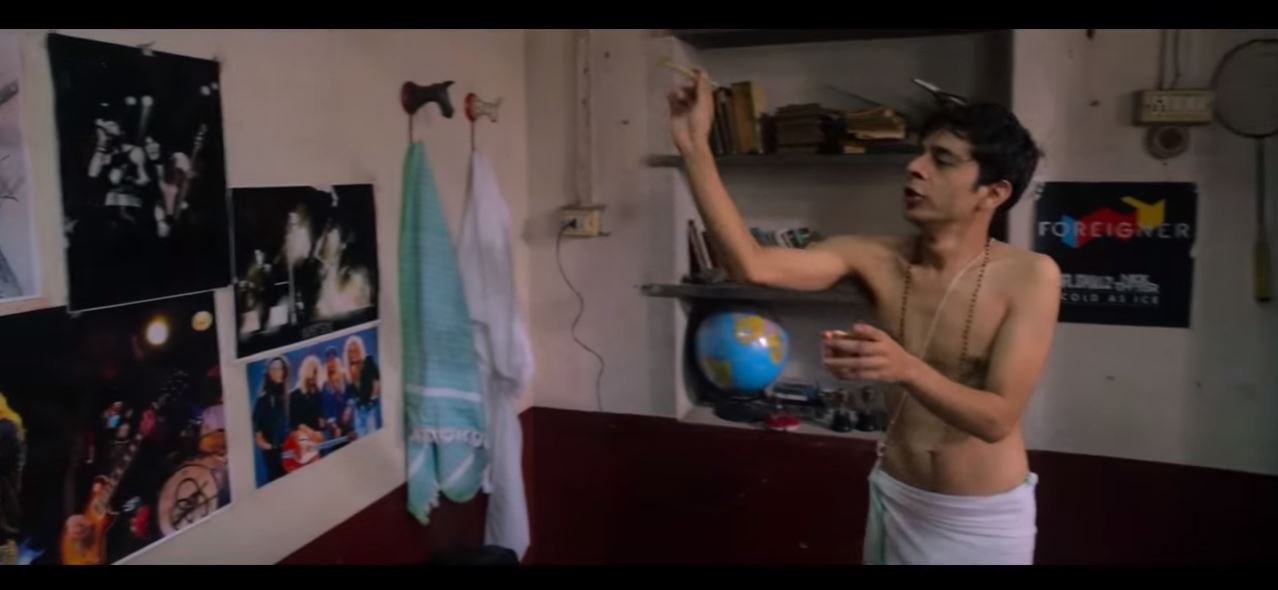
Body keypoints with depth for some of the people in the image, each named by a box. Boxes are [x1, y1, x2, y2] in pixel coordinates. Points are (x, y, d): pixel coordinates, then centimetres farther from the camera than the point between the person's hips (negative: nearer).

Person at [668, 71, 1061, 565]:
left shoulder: (1030, 276, -18)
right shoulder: (877, 258, -11)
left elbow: (997, 418, -24)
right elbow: (752, 265, -24)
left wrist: (906, 368, -42)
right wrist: (694, 147, -27)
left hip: (987, 516, -3)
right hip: (895, 499, 3)